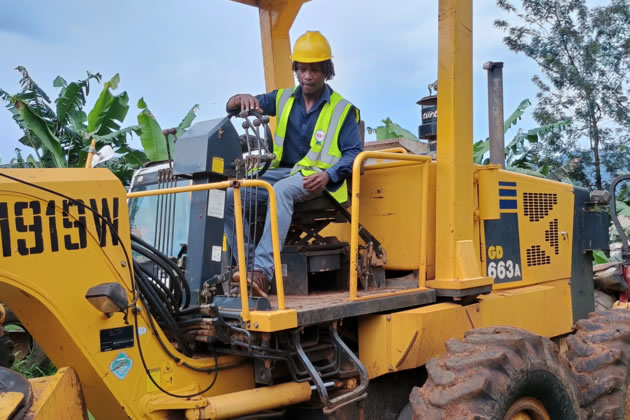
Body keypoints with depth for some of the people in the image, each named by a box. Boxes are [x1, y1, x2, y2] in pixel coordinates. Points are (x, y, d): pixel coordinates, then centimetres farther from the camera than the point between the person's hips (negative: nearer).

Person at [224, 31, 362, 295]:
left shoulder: (342, 110, 3)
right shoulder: (283, 99, 13)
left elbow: (354, 152, -4)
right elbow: (233, 107, 11)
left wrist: (328, 175, -23)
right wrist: (242, 99, -15)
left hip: (315, 178, -5)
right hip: (281, 171, 5)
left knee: (282, 190, -39)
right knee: (231, 195, -19)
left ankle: (264, 271, -47)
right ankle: (248, 265, -17)